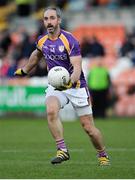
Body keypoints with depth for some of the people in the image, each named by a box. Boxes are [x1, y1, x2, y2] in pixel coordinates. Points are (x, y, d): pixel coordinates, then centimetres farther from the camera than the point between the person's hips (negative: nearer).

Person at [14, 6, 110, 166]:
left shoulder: (69, 40, -17)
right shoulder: (42, 40, 0)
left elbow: (77, 67, -24)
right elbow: (36, 55, 25)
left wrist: (71, 81, -43)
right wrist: (24, 70, 37)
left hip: (76, 86, -4)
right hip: (55, 86, 4)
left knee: (88, 127, -2)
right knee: (51, 111, -29)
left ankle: (103, 155, 24)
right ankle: (62, 150, -24)